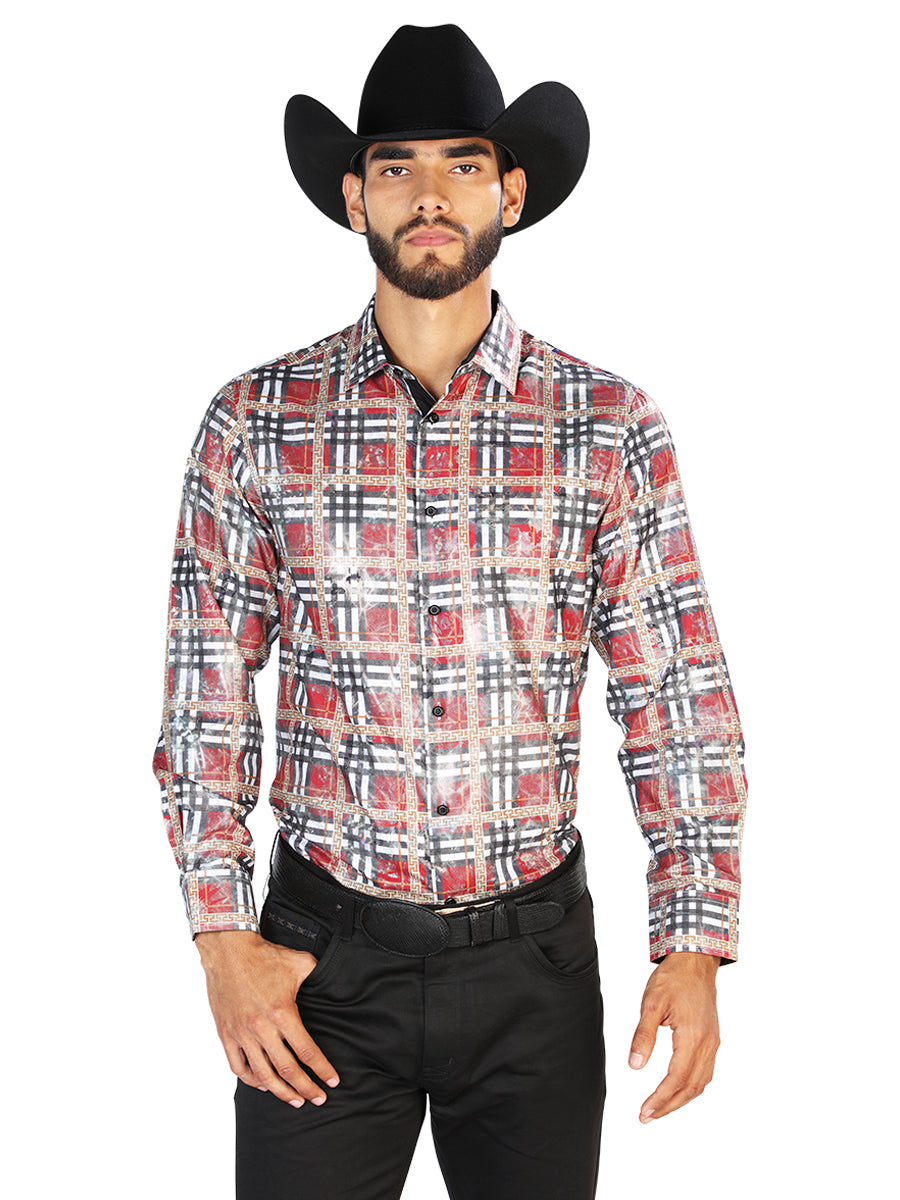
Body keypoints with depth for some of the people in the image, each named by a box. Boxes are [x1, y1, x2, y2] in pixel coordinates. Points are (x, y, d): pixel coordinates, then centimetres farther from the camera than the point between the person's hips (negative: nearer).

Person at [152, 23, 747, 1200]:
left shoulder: (612, 430, -2)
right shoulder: (257, 422, -1)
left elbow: (676, 697, -1)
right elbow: (205, 693, 0)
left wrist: (695, 945, -7)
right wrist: (223, 938, -5)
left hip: (534, 954, 1)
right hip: (323, 946, 0)